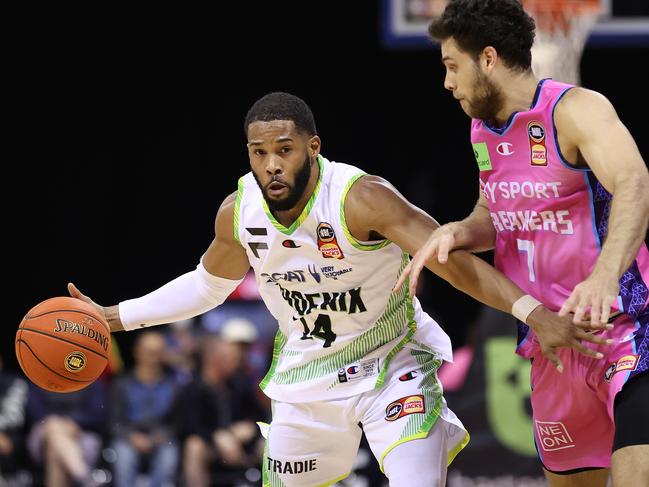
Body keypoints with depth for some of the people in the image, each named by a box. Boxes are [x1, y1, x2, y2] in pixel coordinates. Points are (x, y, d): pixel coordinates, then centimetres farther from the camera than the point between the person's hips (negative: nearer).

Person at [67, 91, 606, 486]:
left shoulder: (361, 199, -27)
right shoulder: (239, 212, -10)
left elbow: (454, 261, -32)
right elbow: (210, 284, 13)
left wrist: (534, 312, -45)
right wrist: (115, 317, 12)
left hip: (393, 368, -5)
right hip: (305, 378, 5)